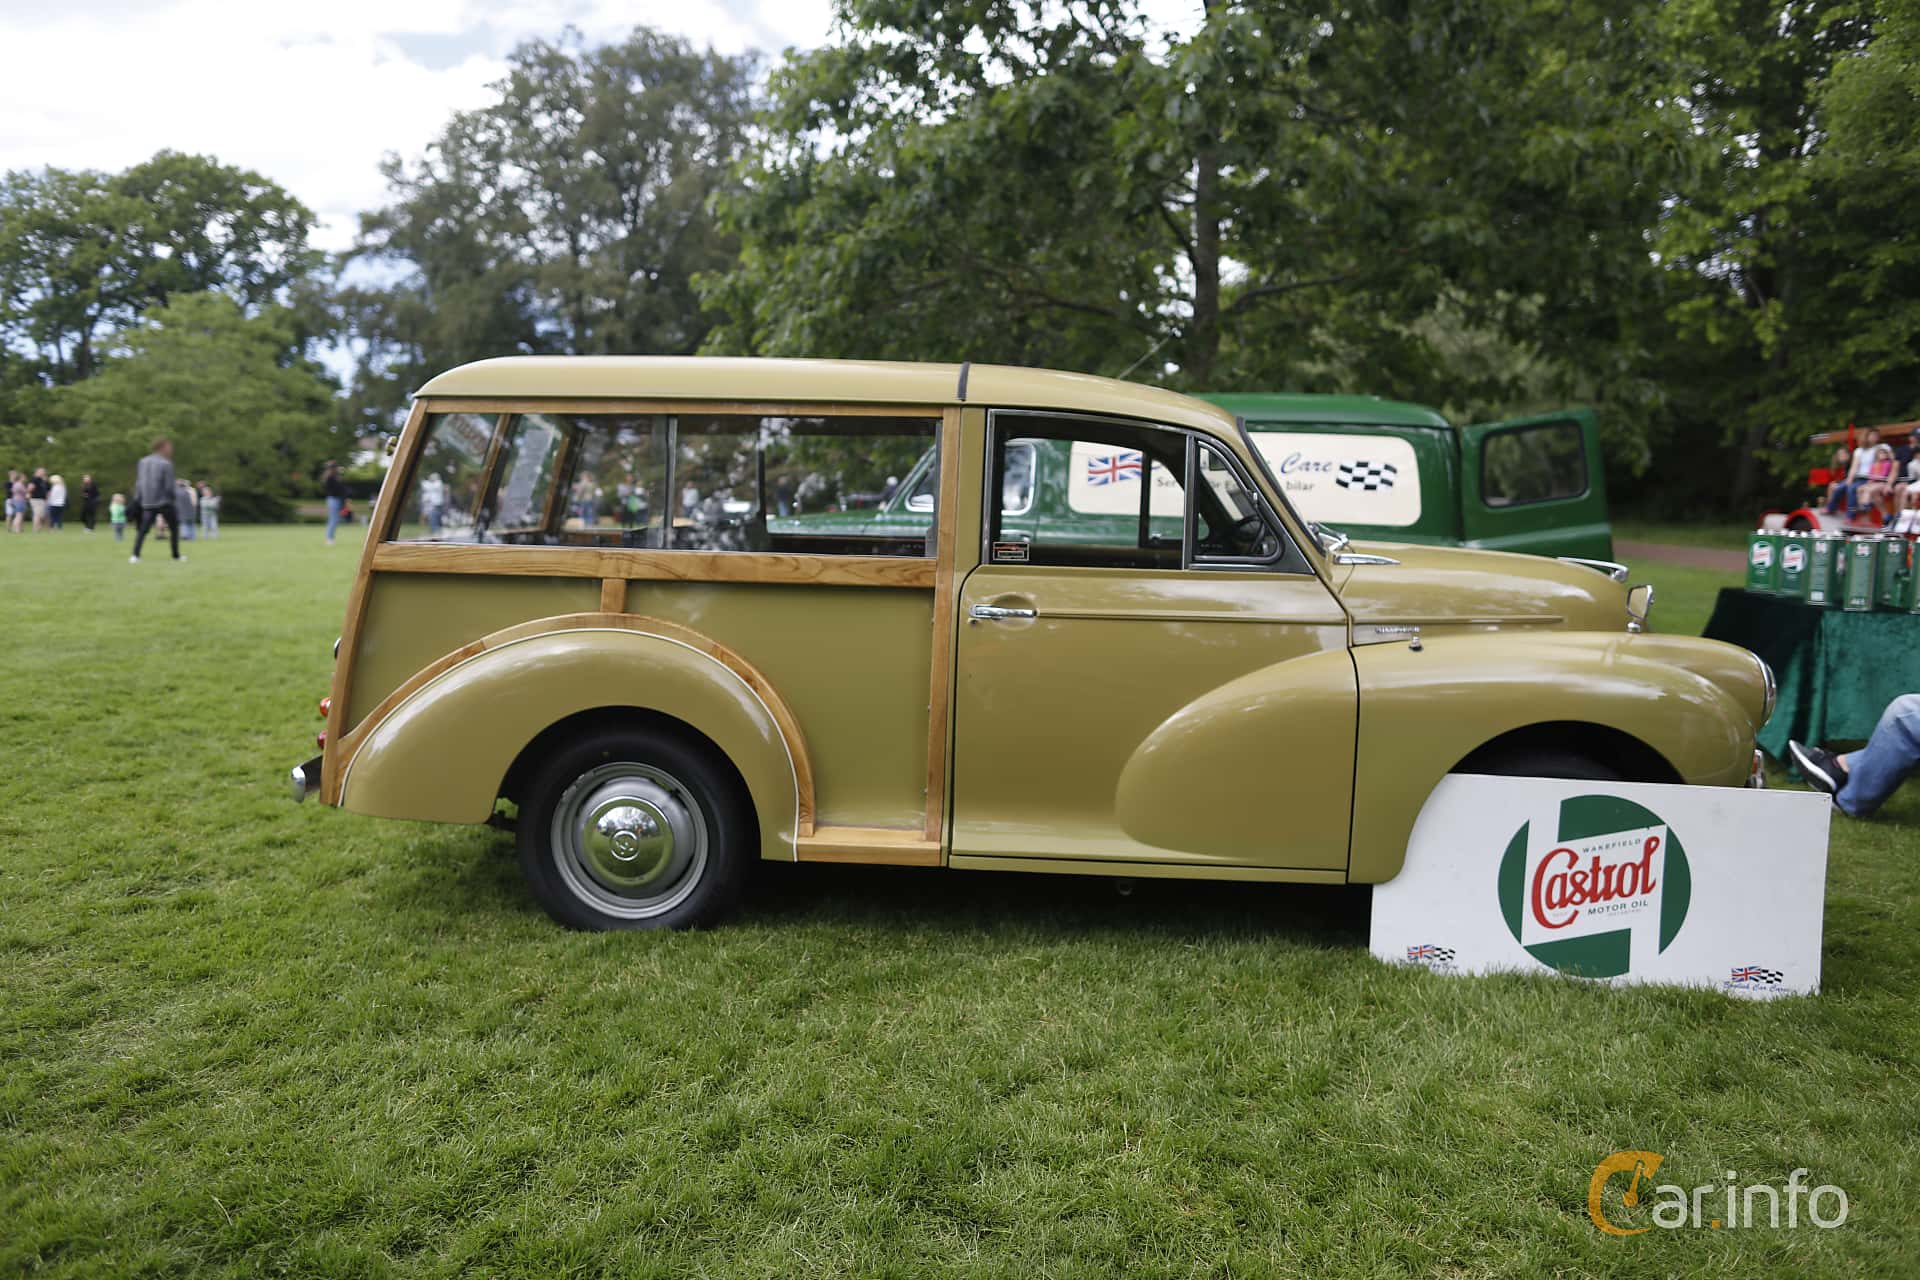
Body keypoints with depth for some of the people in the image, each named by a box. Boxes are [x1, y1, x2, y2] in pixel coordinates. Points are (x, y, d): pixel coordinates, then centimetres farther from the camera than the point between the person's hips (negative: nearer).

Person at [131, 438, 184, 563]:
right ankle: (176, 555, 12)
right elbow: (169, 487, -12)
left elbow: (139, 483, 10)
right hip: (164, 502, -5)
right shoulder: (166, 464, -11)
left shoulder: (143, 462, 8)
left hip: (147, 503, 5)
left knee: (143, 529, 4)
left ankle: (135, 555, -12)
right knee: (174, 527, 11)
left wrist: (137, 499, 14)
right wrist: (172, 497, 5)